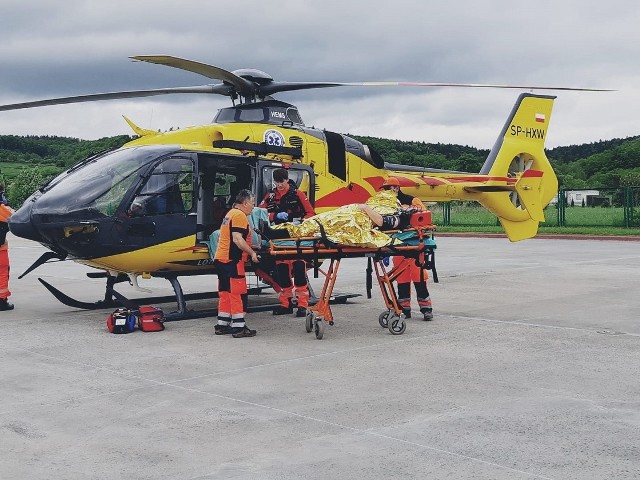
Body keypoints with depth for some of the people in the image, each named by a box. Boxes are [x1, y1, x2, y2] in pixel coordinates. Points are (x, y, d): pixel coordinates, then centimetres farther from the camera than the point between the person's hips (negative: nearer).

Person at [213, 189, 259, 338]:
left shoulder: (230, 213, 21)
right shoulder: (239, 215, -11)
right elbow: (237, 239, -20)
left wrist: (250, 249, 20)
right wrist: (252, 253, -14)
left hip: (221, 259, 10)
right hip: (231, 260, -10)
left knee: (225, 292, 13)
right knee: (238, 293, -6)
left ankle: (222, 325, 17)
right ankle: (238, 327, -4)